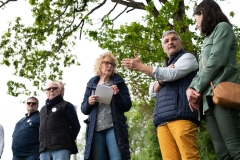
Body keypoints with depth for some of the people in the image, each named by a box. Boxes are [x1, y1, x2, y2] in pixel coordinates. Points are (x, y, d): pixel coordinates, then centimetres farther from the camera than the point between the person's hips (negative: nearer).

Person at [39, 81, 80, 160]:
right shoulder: (42, 109, 26)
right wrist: (42, 146, 13)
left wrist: (67, 143, 0)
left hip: (61, 148, -6)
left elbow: (76, 126, 2)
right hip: (44, 150, 6)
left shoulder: (66, 105, 7)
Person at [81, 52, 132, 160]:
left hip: (114, 128, -2)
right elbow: (84, 109, 15)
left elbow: (127, 106, 6)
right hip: (96, 129, 2)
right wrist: (89, 103, -7)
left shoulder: (118, 82, 11)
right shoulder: (91, 84, 16)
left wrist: (117, 95, -12)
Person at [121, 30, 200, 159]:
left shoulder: (187, 57, 11)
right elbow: (153, 92, 20)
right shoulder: (166, 67, 32)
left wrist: (140, 66, -5)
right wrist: (162, 80, -1)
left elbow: (171, 74, -7)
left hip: (181, 115, -6)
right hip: (163, 120, 6)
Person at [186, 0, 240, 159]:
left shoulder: (222, 27, 9)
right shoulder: (208, 39, 32)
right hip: (209, 99, 8)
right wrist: (191, 88, 2)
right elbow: (201, 71, 23)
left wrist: (197, 89, -3)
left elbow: (216, 60, -7)